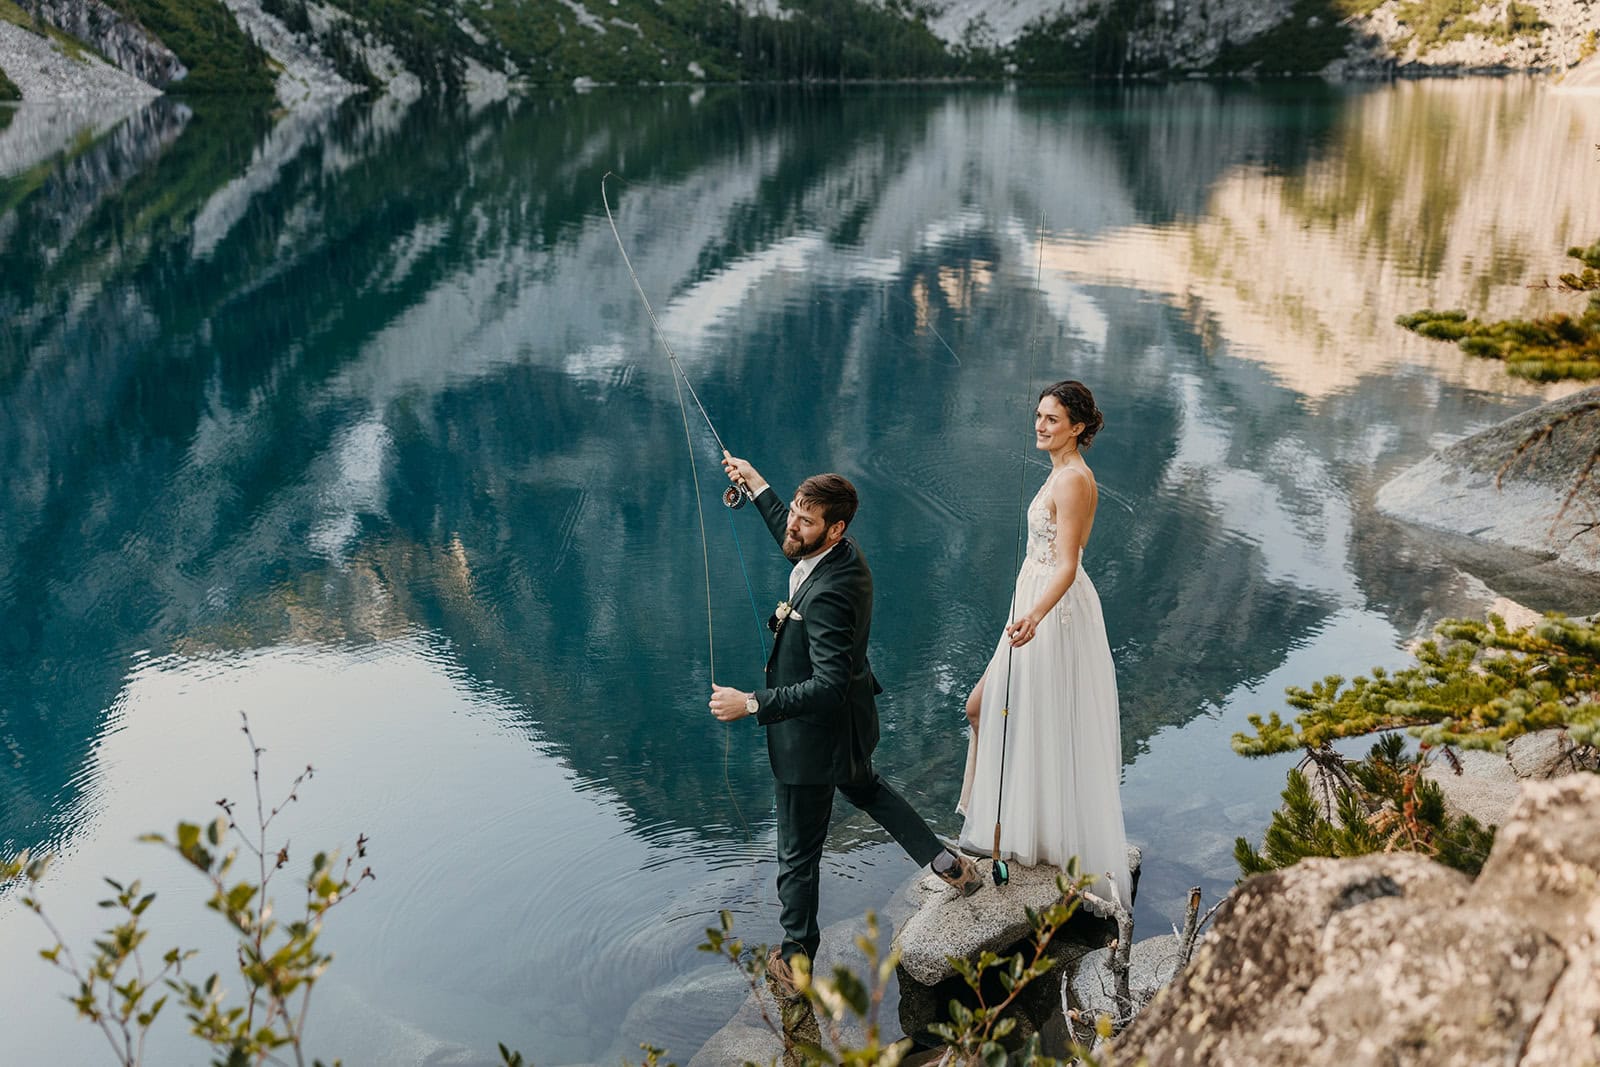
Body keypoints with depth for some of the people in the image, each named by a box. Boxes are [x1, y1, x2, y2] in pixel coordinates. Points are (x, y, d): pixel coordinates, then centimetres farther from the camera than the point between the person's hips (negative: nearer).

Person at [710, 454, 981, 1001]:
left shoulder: (828, 595, -36)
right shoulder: (844, 553, -8)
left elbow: (828, 686, -38)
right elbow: (793, 543, 17)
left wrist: (751, 704, -37)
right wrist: (757, 487, 17)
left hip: (814, 736, -10)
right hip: (850, 725, 10)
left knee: (798, 856, 10)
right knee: (864, 787, 38)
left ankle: (795, 961, 29)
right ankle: (949, 866, 46)